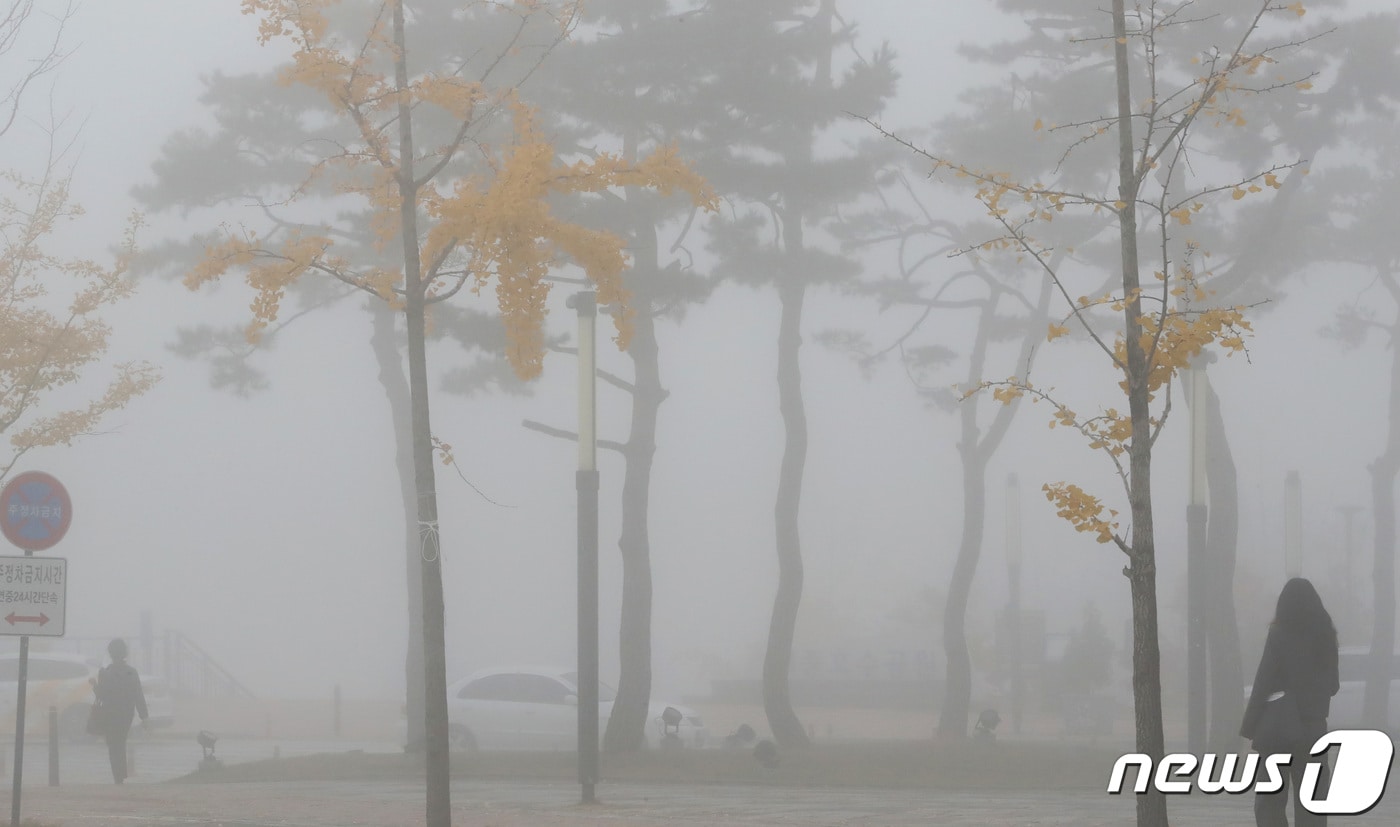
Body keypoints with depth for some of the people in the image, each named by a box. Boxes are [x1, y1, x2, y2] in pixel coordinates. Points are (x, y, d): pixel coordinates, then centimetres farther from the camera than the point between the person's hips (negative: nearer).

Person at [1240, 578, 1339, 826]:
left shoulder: (1280, 635, -11)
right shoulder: (1325, 637, 3)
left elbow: (1263, 683, -13)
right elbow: (1332, 685, 13)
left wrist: (1250, 726, -10)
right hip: (1313, 726, 4)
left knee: (1270, 800, 1)